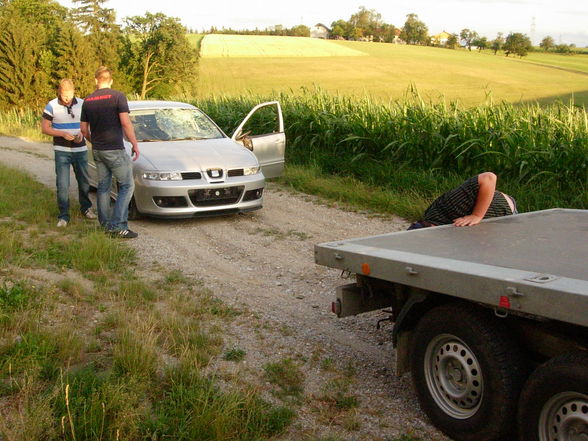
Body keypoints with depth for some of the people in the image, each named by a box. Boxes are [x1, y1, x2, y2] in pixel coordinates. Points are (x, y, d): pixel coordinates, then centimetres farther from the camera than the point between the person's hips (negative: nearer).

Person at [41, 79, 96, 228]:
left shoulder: (82, 104, 2)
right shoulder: (52, 106, -5)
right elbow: (45, 128, -4)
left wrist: (82, 133, -11)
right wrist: (63, 134, -17)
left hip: (80, 149, 3)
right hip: (61, 151, -3)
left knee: (84, 182, 13)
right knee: (62, 185, -5)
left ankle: (86, 208, 31)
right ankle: (64, 216, 1)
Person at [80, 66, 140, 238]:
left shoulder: (88, 100, 9)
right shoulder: (117, 96, -9)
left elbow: (84, 129, 13)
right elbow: (126, 123, -15)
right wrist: (135, 144, -7)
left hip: (97, 151, 6)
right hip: (114, 150, -6)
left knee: (103, 186, 14)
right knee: (127, 186, -1)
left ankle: (105, 224, 18)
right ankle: (118, 225, -9)